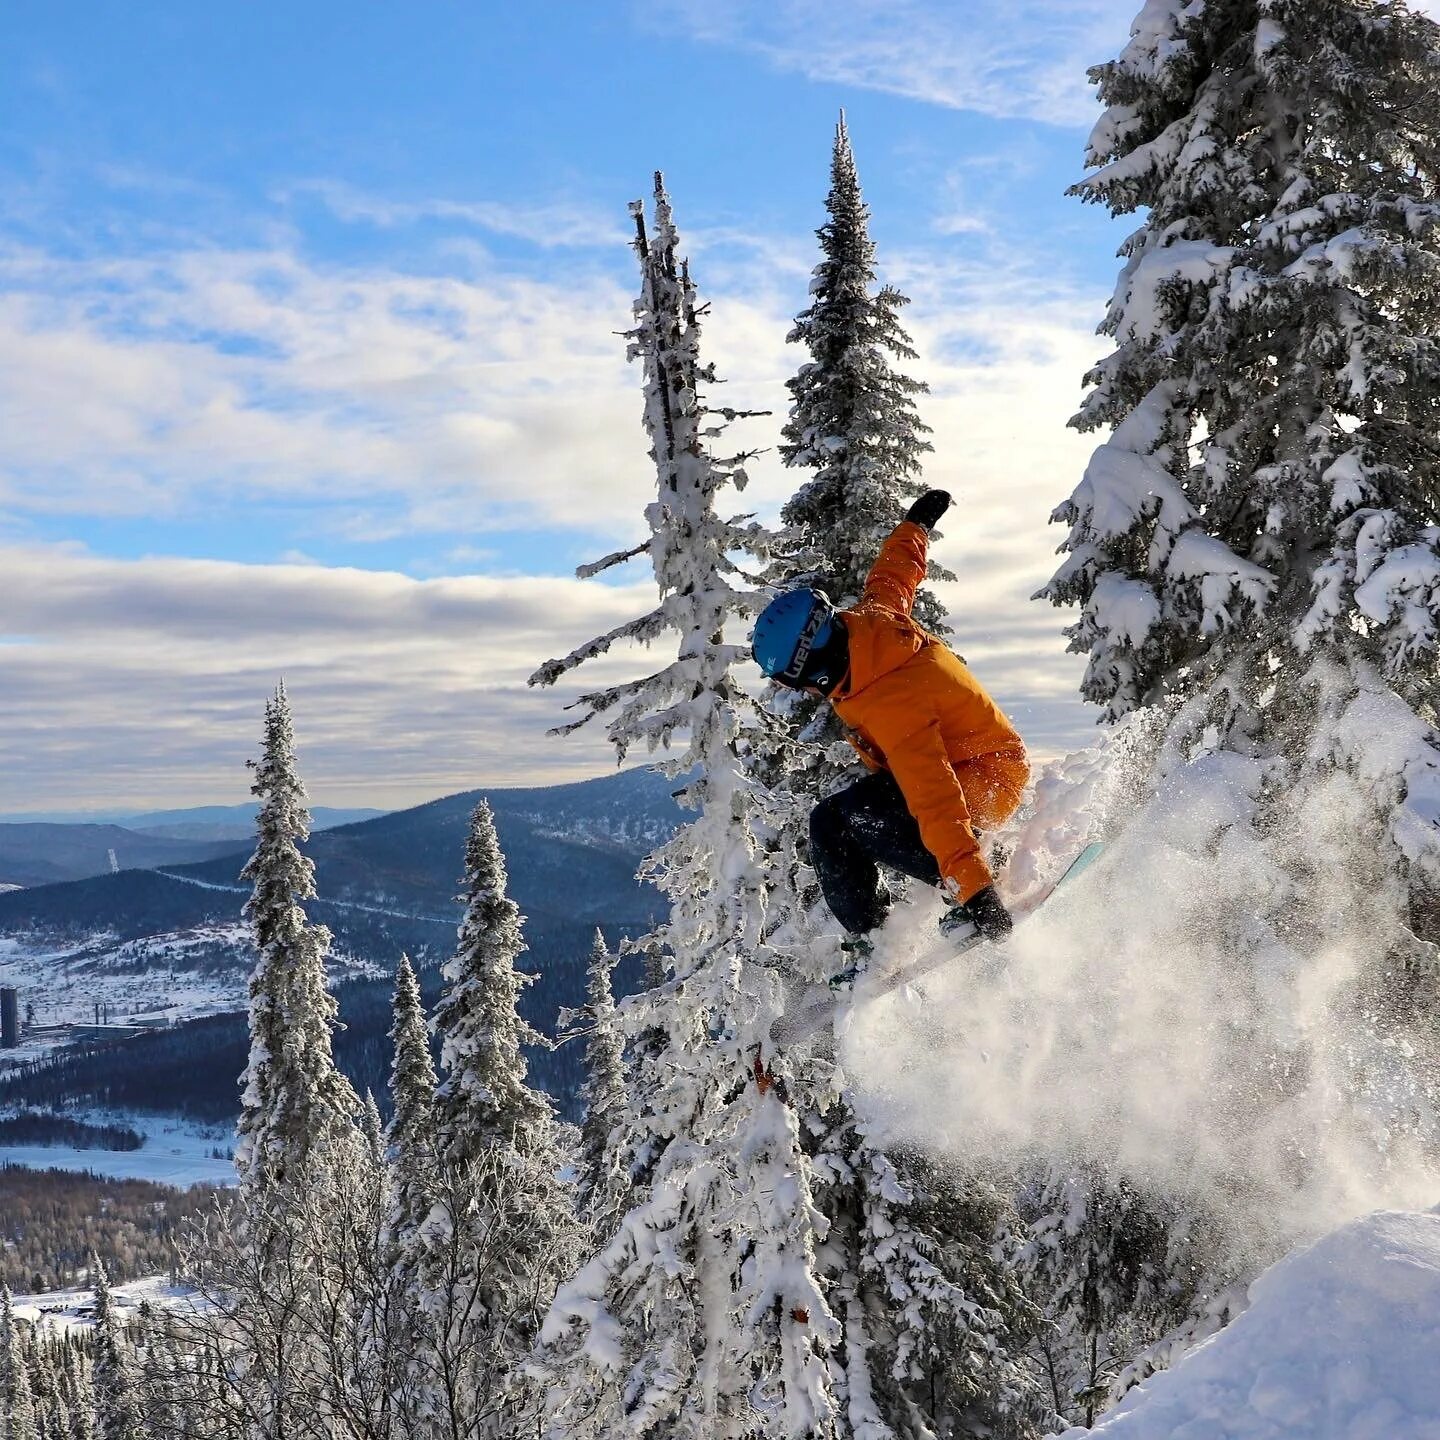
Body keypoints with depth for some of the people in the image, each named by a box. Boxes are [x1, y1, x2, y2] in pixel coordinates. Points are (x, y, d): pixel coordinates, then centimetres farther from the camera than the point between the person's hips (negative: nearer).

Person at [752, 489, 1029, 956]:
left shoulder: (891, 706, -36)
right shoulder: (869, 618, -11)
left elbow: (937, 804, -42)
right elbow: (895, 574, 11)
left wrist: (975, 892, -47)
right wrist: (916, 523, 33)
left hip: (984, 781, -10)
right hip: (949, 758, 10)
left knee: (857, 816, -31)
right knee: (827, 826, 1)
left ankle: (978, 899, -23)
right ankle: (870, 940, 0)